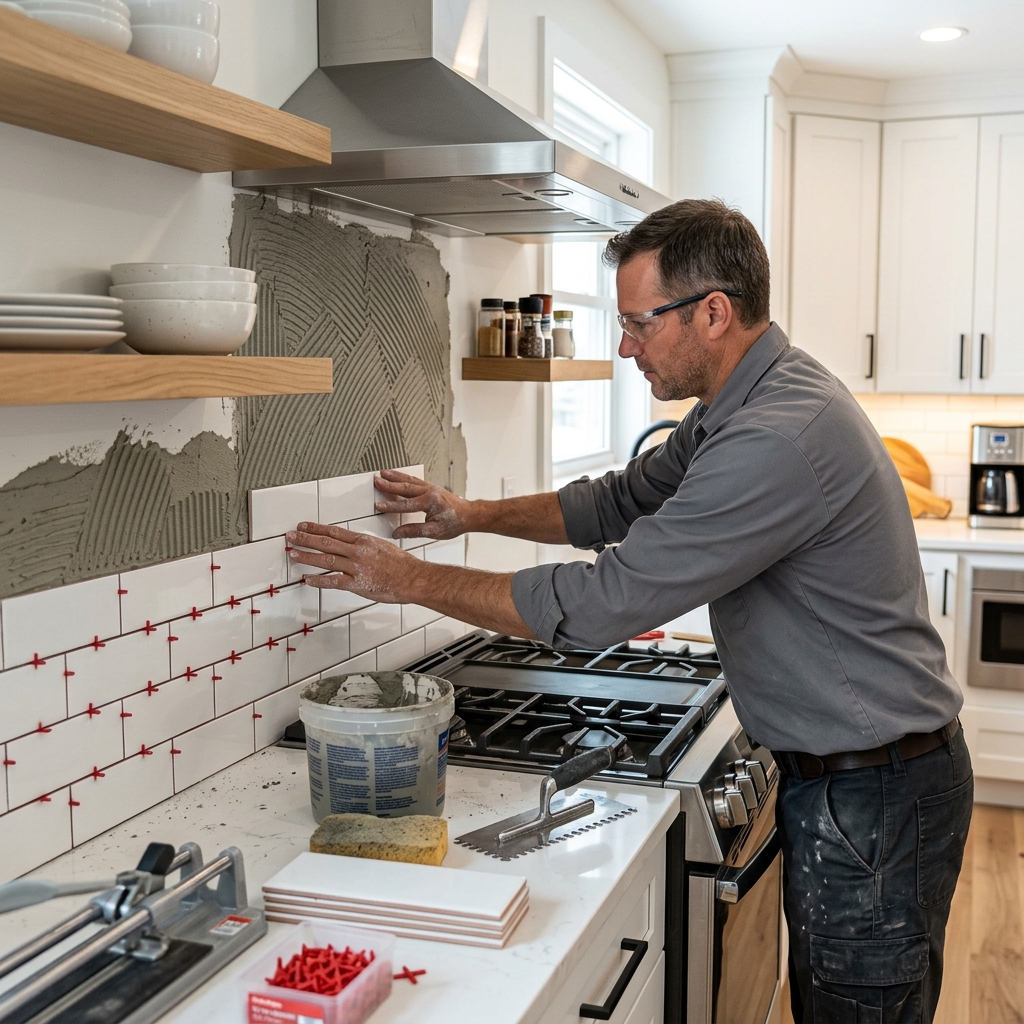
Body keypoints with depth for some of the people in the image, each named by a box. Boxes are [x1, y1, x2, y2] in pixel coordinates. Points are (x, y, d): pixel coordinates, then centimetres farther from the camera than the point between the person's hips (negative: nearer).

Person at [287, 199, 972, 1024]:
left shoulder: (780, 439, -29)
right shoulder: (741, 405, 5)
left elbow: (601, 604, -28)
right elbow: (625, 500, 16)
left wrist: (411, 579, -18)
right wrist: (476, 515, 5)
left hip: (877, 795, -9)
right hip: (830, 774, 9)